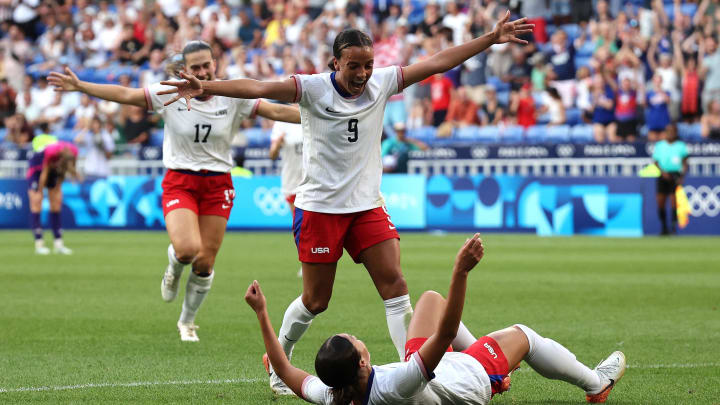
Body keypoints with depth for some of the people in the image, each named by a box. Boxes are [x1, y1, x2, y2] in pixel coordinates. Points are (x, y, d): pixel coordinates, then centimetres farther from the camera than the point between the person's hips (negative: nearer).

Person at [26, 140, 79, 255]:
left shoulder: (73, 152, -27)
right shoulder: (51, 151, -39)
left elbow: (64, 170, -7)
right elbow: (44, 173, -26)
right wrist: (40, 192, -17)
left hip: (54, 170, 5)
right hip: (37, 168, -5)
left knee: (56, 206, 1)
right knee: (36, 206, -10)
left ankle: (58, 243, 1)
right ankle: (39, 244, -12)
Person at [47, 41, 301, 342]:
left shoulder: (233, 98, -2)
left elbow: (278, 111, -4)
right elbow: (125, 95, -9)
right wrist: (80, 86, -16)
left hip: (218, 184, 2)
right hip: (179, 182, -2)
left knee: (205, 262, 2)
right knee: (187, 249, -25)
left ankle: (187, 322, 26)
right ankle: (173, 271, 15)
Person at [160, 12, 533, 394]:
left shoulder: (381, 83, 0)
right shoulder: (313, 88, -12)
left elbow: (438, 62, 3)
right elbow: (259, 88, -24)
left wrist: (492, 38, 0)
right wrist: (205, 87, -38)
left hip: (367, 205, 4)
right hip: (319, 207, -4)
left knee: (395, 285, -6)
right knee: (315, 300, 4)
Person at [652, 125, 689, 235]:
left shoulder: (681, 146, 4)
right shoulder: (659, 146, 10)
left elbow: (685, 164, 5)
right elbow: (656, 162, 8)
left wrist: (682, 176, -10)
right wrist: (662, 172, -10)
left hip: (675, 176, -2)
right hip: (663, 176, 2)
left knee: (674, 204, -10)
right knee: (661, 204, -1)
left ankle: (674, 226, -4)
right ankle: (664, 227, 11)